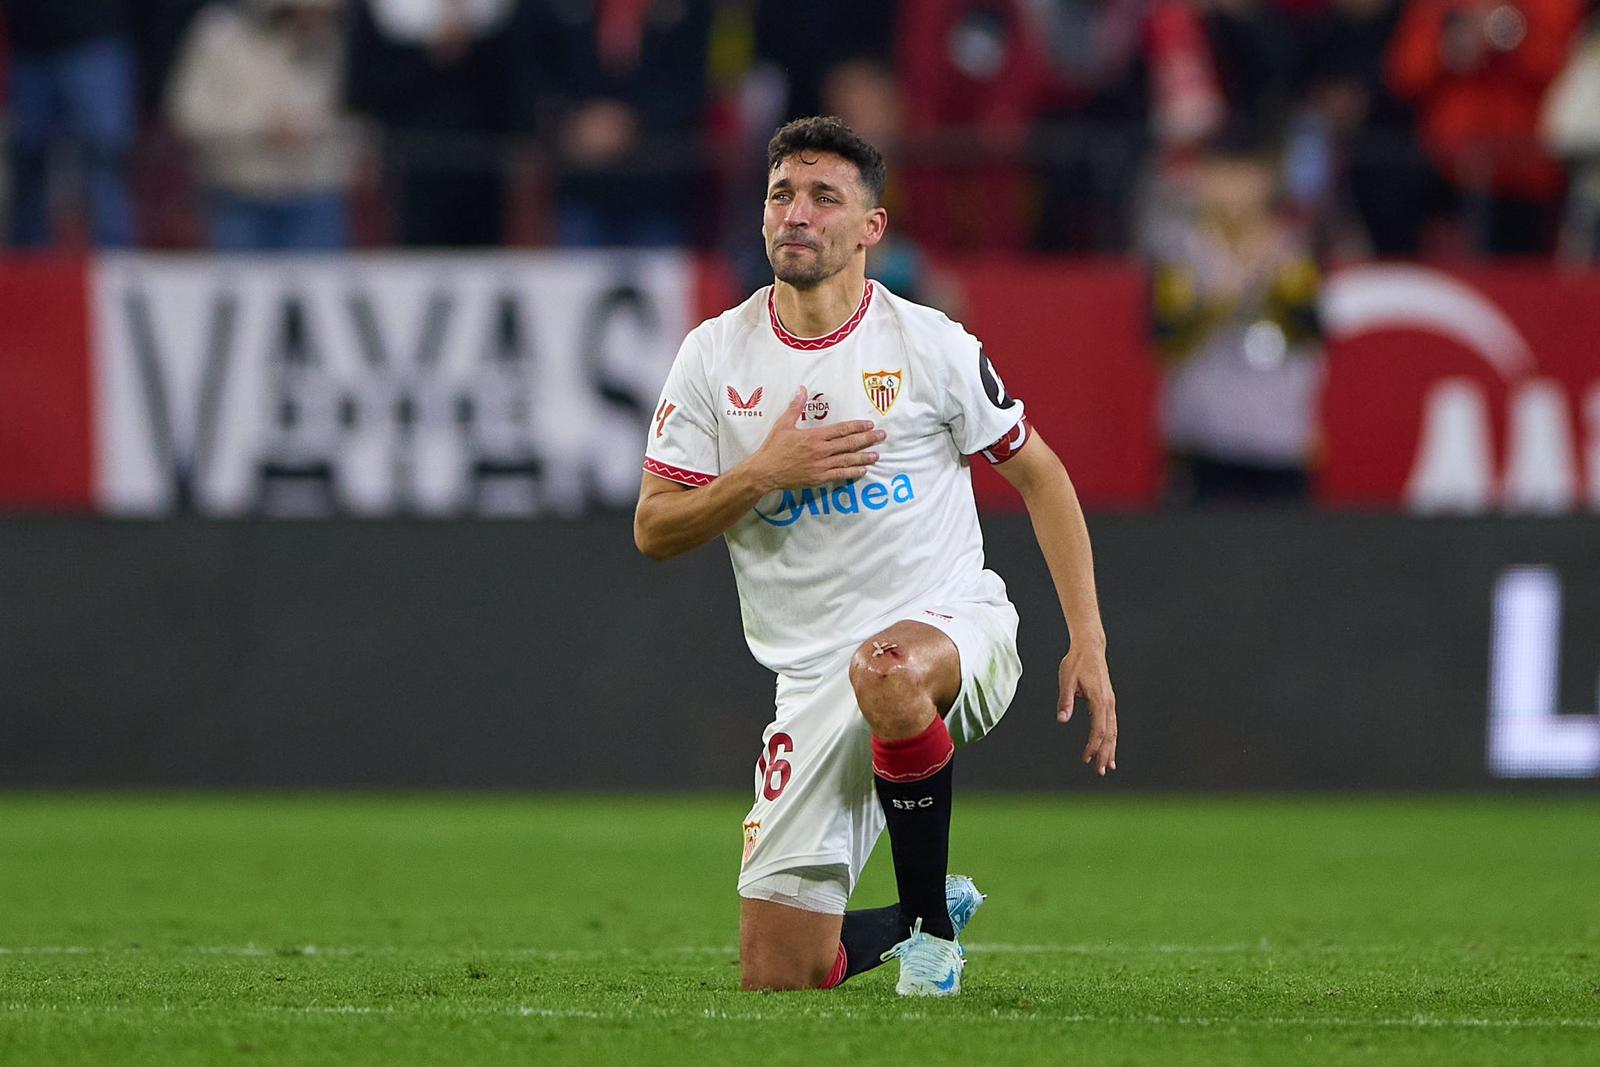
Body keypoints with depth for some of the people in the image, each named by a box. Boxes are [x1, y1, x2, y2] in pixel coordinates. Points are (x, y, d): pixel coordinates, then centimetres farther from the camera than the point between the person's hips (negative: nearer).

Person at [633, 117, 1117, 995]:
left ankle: (931, 921, -18)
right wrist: (762, 474, -15)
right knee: (776, 977, -3)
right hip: (813, 677, 3)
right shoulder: (715, 356, 2)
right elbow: (653, 530, 3)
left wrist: (1087, 644, 0)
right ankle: (924, 919, 32)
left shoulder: (929, 345, -3)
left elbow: (1039, 476, 7)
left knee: (885, 669, -43)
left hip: (953, 624, -3)